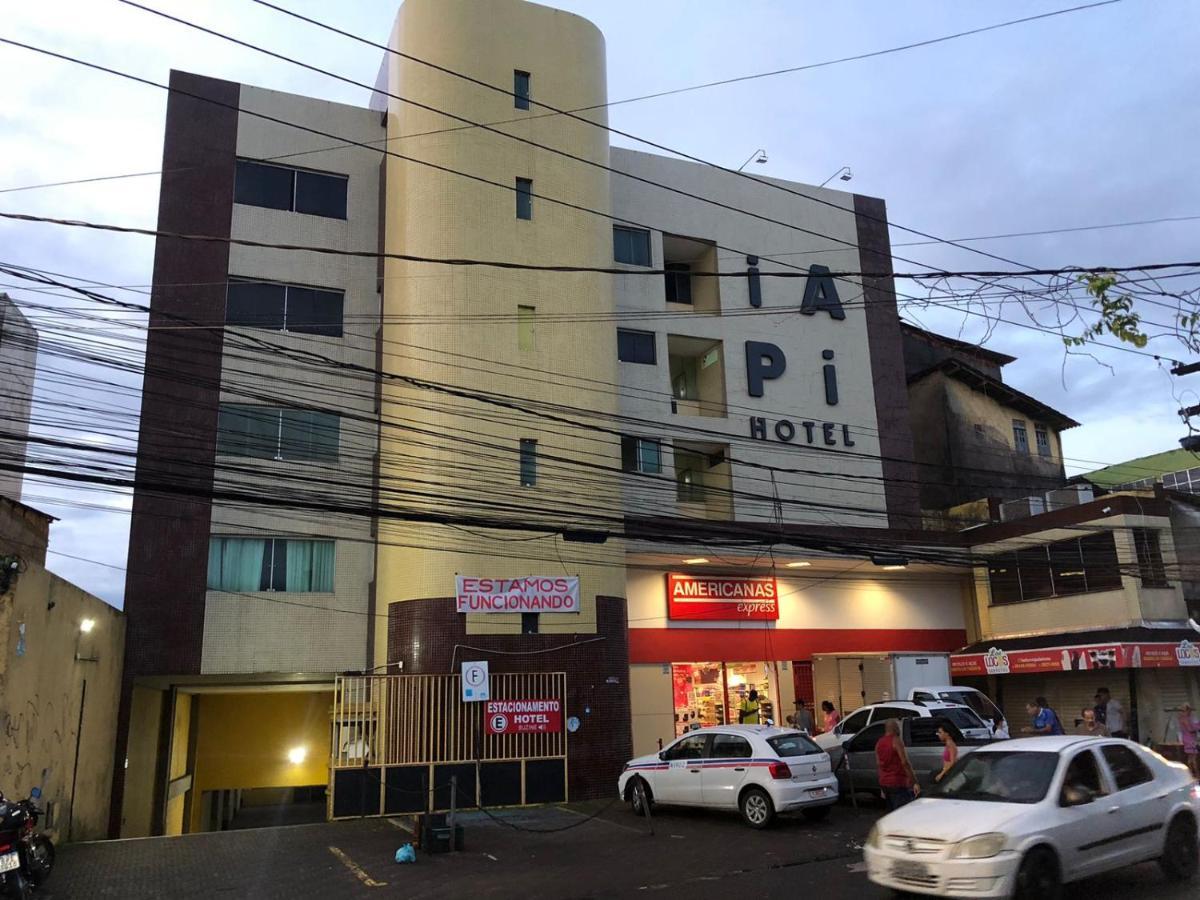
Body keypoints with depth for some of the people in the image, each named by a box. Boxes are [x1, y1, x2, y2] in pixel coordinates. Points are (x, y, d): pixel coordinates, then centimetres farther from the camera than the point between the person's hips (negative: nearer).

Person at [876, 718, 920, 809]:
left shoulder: (879, 743, 11)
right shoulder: (896, 740, -11)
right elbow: (905, 763, -17)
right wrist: (915, 782, -17)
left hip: (884, 783, 8)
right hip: (898, 782, -8)